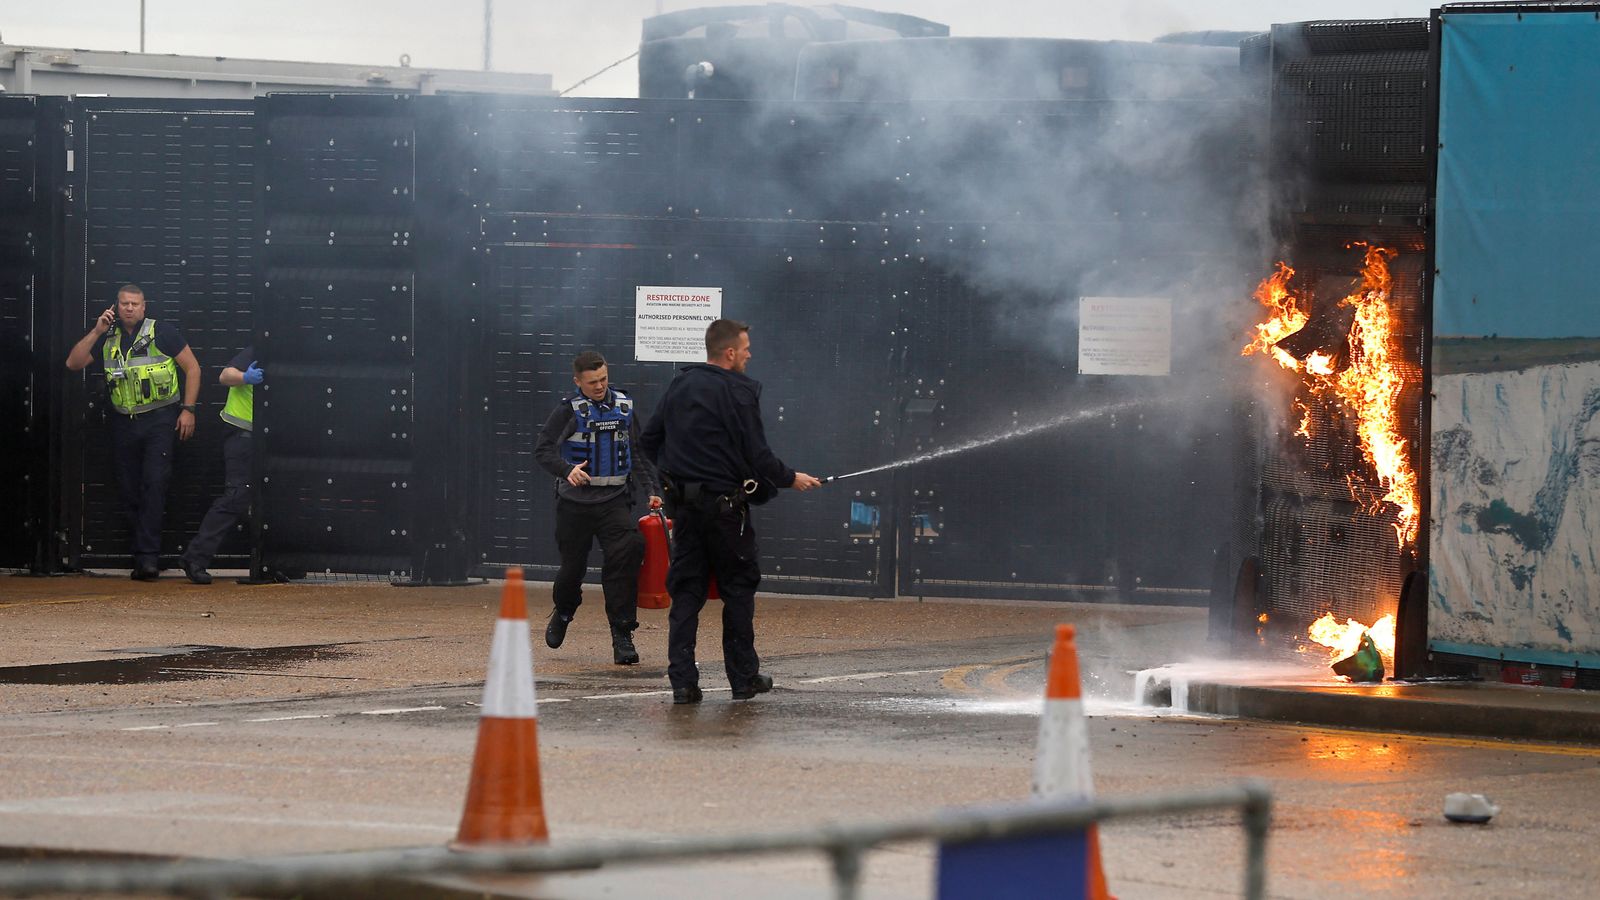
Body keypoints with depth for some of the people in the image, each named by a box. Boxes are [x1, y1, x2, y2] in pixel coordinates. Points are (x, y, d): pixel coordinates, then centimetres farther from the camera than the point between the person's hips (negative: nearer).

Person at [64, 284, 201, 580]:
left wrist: (188, 409, -5)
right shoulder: (108, 340, 10)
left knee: (154, 485, -14)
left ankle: (147, 557, -16)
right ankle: (146, 555, 12)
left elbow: (192, 367, 1)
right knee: (129, 491, 5)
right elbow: (73, 363, 4)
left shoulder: (161, 333, -2)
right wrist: (97, 332, -5)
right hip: (123, 423, 5)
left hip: (159, 419, -5)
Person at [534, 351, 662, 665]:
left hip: (614, 501, 2)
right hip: (575, 502, -2)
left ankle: (622, 636, -11)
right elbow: (543, 451, -13)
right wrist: (567, 470, -32)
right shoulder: (569, 410, -6)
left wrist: (652, 491, 4)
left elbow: (639, 454, 14)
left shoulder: (623, 407, 7)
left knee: (623, 559, -16)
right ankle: (563, 612, 41)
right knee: (572, 566, 8)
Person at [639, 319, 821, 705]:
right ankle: (744, 677, 13)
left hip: (683, 502, 6)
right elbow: (757, 455, -14)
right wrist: (791, 479, 2)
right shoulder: (738, 392, -12)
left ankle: (682, 681, -2)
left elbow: (649, 441, 13)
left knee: (685, 592, 6)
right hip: (724, 504, -6)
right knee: (738, 589, 8)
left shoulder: (680, 385, 9)